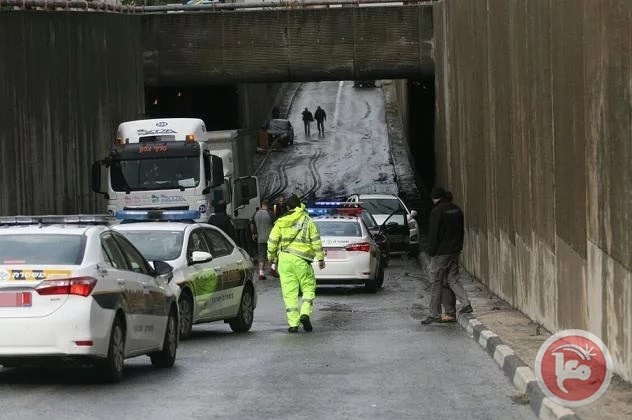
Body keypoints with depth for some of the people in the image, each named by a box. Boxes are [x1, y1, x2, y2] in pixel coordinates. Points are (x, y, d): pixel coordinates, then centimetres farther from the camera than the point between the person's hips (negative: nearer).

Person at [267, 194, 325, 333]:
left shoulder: (280, 223, 7)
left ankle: (293, 323, 1)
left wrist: (272, 259, 19)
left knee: (289, 292, 4)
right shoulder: (307, 221, 0)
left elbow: (272, 242, 7)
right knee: (308, 288, 11)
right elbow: (316, 241, -2)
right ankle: (305, 313, -10)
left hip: (284, 260, 2)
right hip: (301, 260, -2)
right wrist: (320, 258, 4)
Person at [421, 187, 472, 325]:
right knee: (453, 279, 14)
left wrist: (431, 251, -7)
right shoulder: (456, 210, 9)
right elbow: (462, 231, 16)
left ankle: (435, 314, 3)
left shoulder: (437, 211, -14)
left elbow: (433, 234, -14)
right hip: (454, 252, 7)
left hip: (440, 253, -7)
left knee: (436, 283, 0)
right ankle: (466, 304, -3)